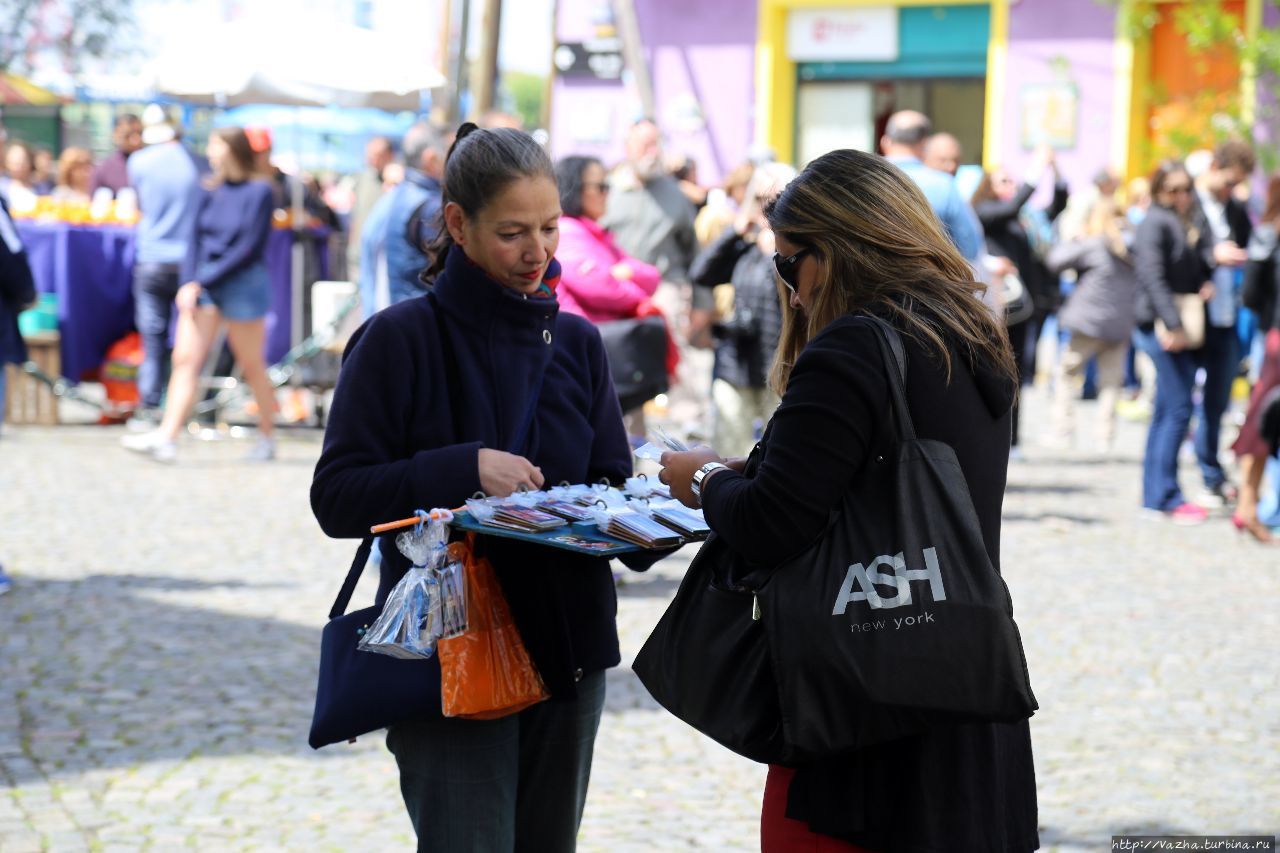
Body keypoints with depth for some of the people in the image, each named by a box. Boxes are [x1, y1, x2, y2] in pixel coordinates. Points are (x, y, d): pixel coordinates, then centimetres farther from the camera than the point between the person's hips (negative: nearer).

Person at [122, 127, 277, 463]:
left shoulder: (259, 192, -9)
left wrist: (202, 282, -14)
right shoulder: (211, 191, 8)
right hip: (202, 285, 5)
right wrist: (188, 283, -7)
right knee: (185, 359, -6)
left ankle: (267, 436, 22)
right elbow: (196, 240, 9)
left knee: (251, 365, 6)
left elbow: (248, 247, -13)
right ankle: (166, 438, -13)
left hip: (242, 284, -5)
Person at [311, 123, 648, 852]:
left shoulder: (577, 343, 9)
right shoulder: (401, 340, -8)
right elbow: (337, 497, -12)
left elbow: (612, 485, 10)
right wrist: (464, 469, -23)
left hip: (566, 654, 5)